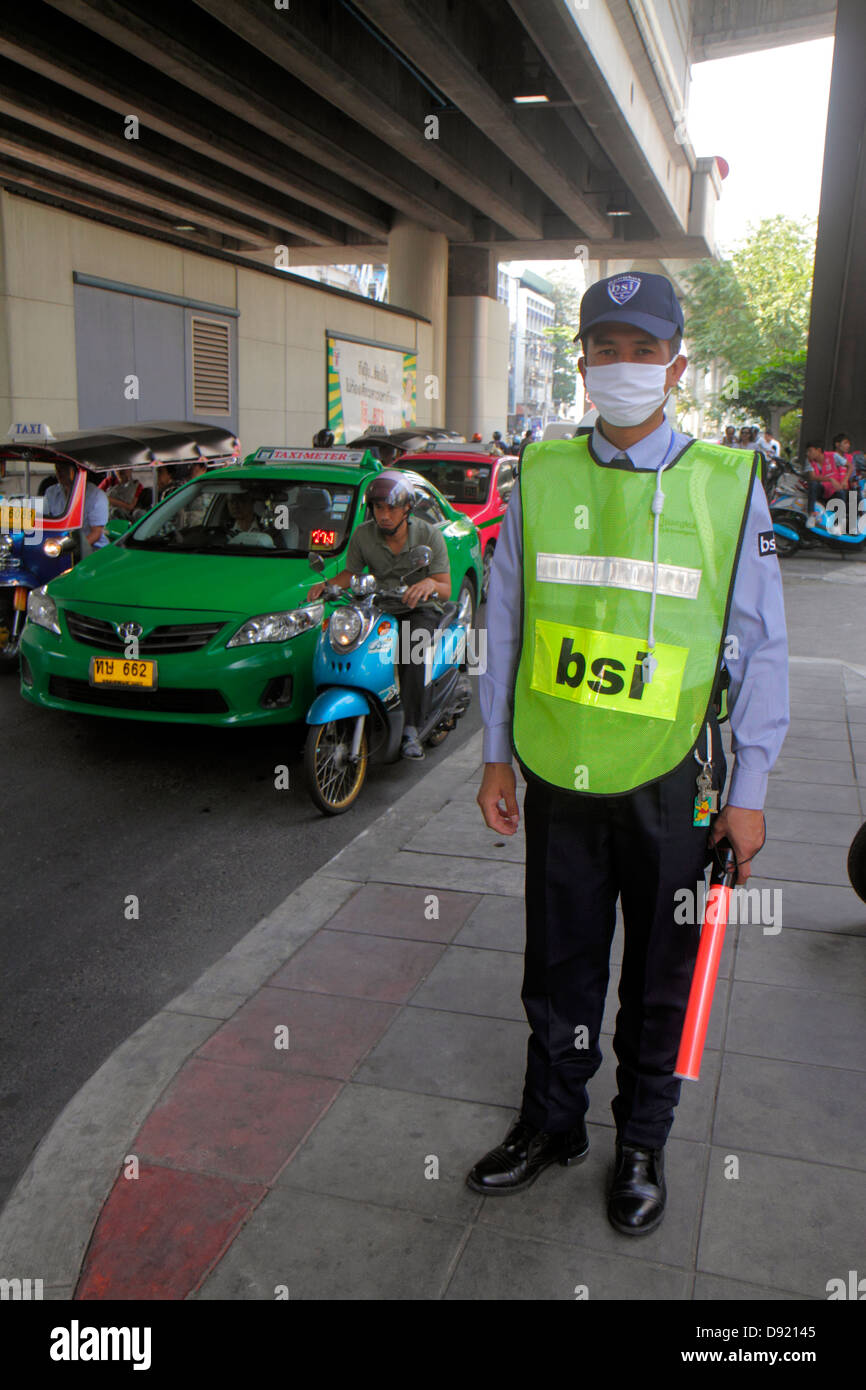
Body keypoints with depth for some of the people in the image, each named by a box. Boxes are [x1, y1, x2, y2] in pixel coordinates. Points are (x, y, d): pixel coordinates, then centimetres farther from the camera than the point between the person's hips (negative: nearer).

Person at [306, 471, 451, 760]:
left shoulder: (429, 535, -8)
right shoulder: (363, 535, -2)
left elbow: (445, 589, -10)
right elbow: (350, 573, 12)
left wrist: (430, 583, -35)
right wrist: (326, 585, -10)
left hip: (420, 610, -2)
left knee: (411, 649, -35)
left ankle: (410, 730, -33)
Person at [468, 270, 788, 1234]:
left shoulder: (728, 486, -2)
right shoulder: (541, 476, 3)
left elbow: (759, 649, 0)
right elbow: (505, 624, 9)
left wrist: (749, 790, -2)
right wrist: (496, 755, 8)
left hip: (670, 783, -1)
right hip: (556, 774, 2)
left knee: (660, 978, 14)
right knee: (557, 966, 16)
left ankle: (641, 1144, 37)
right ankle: (551, 1123, 39)